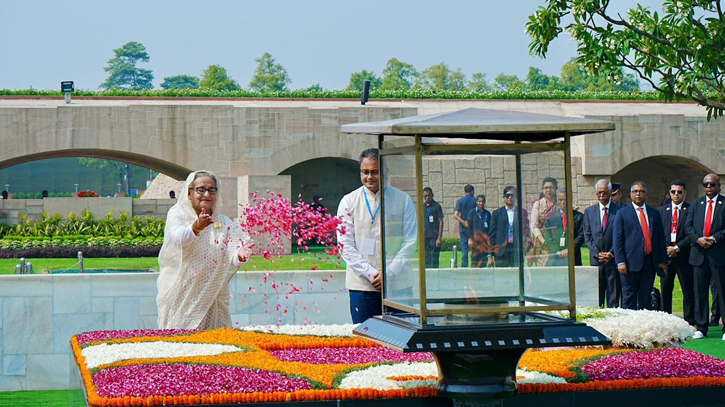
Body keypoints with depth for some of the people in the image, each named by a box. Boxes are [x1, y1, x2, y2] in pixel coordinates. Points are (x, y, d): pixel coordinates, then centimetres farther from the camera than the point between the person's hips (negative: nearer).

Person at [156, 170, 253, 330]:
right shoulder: (177, 214, 2)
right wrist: (195, 228, -42)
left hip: (212, 297, 3)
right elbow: (177, 237, -21)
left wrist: (240, 255, -29)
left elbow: (232, 258, -4)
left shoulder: (224, 223, 10)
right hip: (181, 297, -2)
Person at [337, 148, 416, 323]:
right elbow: (345, 245, 0)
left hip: (397, 285, 0)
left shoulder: (402, 200, 4)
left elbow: (410, 241, 2)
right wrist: (371, 274, -10)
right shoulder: (349, 202, 4)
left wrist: (389, 273, -9)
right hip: (362, 286, 0)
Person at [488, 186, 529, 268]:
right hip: (501, 252, 0)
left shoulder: (522, 213, 9)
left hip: (517, 252, 0)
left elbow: (526, 232, 10)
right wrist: (490, 255, 1)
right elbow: (492, 234, 6)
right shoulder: (497, 213, 8)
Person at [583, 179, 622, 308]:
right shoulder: (589, 211, 11)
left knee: (614, 295, -1)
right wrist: (597, 253, -4)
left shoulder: (619, 210, 2)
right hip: (595, 259, 2)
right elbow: (587, 236, 8)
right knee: (596, 296, 2)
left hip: (613, 258, -2)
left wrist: (612, 253, -9)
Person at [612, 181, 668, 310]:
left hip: (650, 261, 4)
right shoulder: (622, 213, 3)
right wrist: (620, 261, -11)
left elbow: (660, 238, 16)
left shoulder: (654, 213, 15)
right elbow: (617, 239, -2)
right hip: (631, 262, -4)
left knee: (646, 298, 5)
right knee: (629, 298, -2)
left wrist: (663, 260, 8)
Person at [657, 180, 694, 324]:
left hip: (684, 256, -3)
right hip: (666, 256, 3)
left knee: (688, 291, -1)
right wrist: (665, 250, -3)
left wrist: (677, 248, -12)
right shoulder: (662, 210, 13)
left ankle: (689, 322, 5)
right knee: (665, 290, 5)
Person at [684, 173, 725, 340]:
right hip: (699, 255, 4)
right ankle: (701, 329, 12)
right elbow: (688, 226, 7)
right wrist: (698, 239, -9)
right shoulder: (695, 204, 14)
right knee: (700, 292, 6)